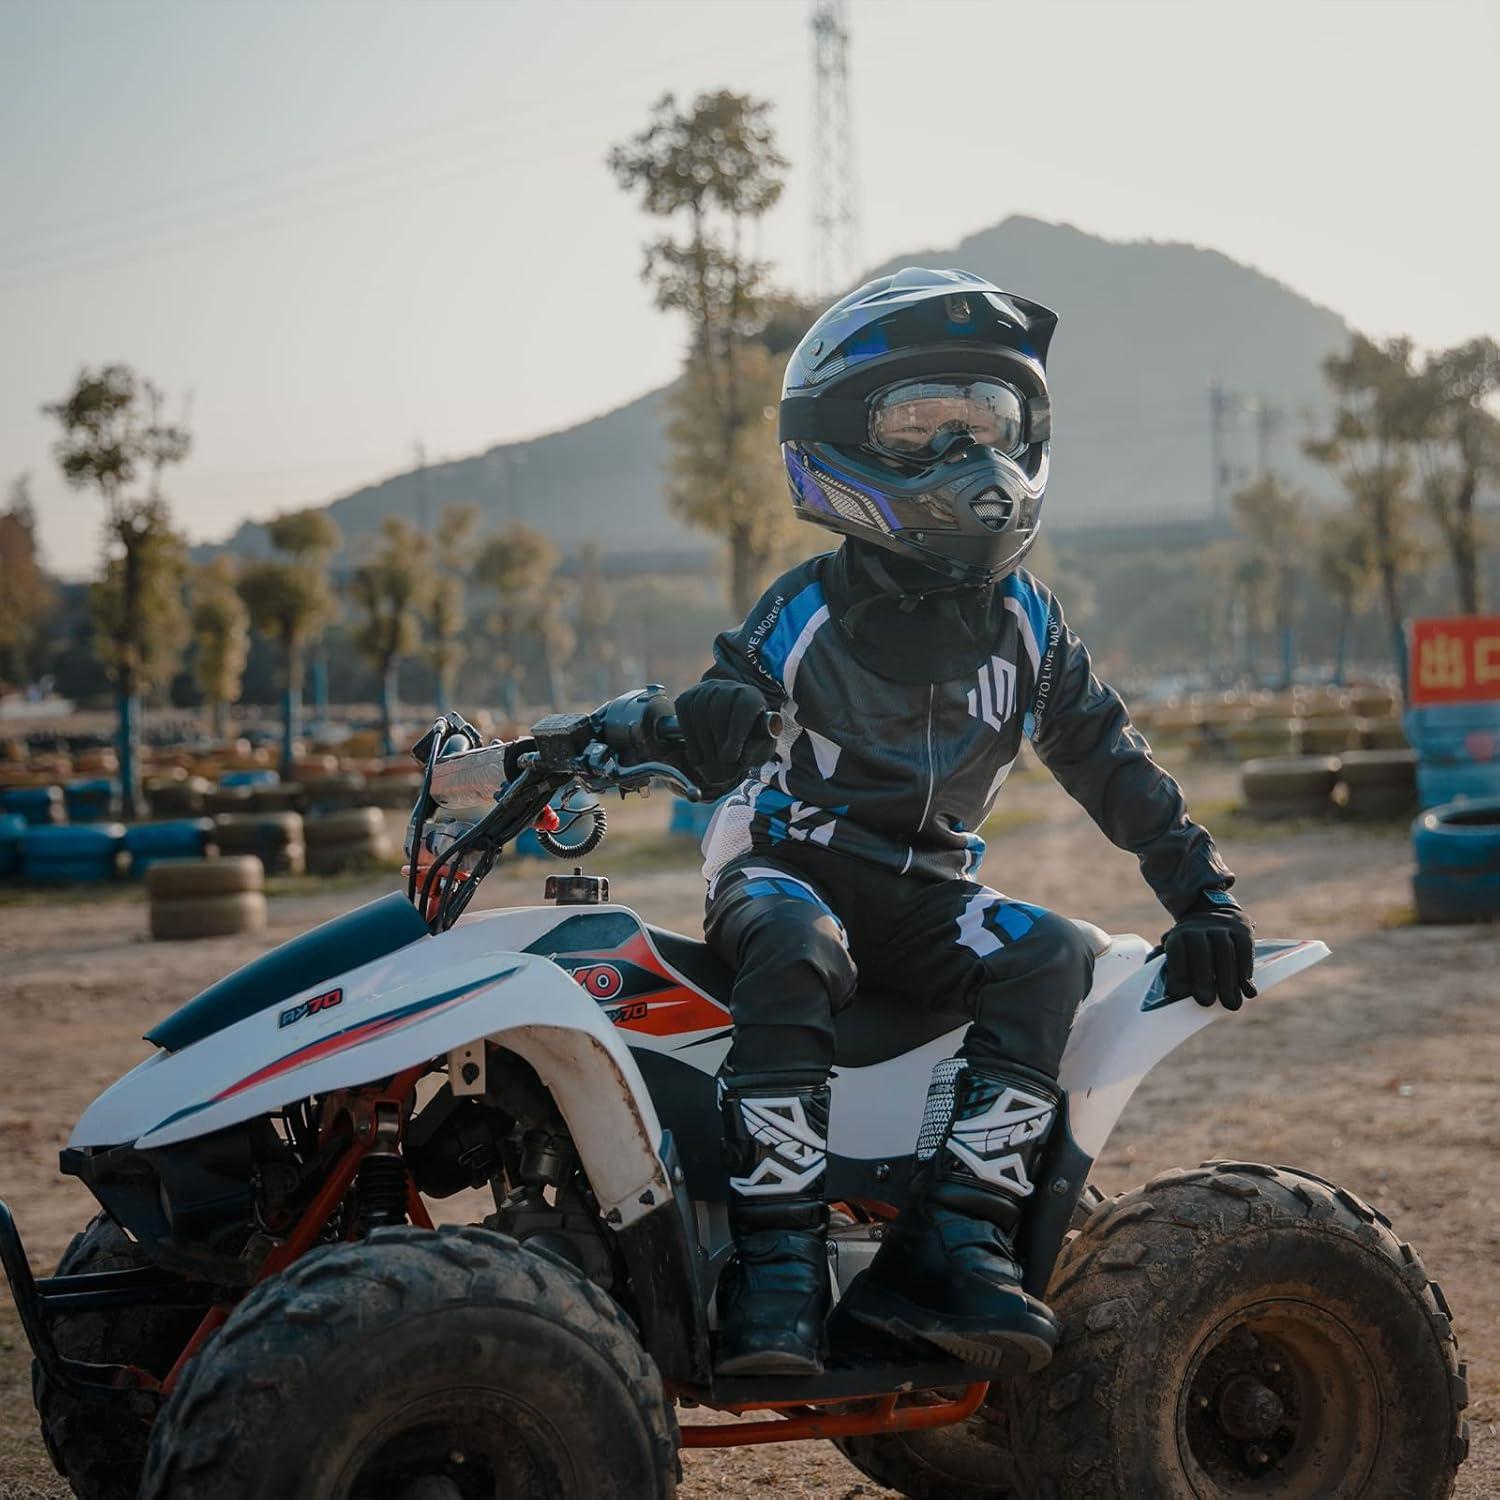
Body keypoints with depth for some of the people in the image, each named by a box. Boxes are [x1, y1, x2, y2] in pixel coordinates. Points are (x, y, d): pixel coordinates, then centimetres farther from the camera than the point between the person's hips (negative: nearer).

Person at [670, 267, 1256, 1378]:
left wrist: (1202, 895, 7)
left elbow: (1111, 761, 12)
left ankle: (956, 1243, -30)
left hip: (929, 892, 4)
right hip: (789, 868, -3)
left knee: (1052, 956, -25)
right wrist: (703, 717, -33)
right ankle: (779, 1266, -37)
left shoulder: (1024, 623, 9)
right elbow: (715, 730, -7)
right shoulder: (803, 614, -2)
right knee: (795, 950, -37)